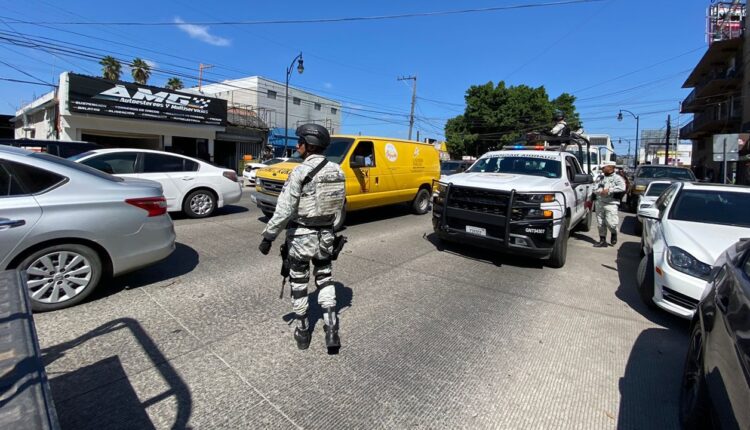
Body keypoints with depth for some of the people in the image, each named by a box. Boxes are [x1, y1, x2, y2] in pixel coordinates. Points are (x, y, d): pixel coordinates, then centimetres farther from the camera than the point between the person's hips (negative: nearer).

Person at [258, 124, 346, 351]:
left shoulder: (300, 172, -17)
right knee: (325, 279, 19)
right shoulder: (337, 170, 1)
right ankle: (331, 328, 12)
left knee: (299, 283, 13)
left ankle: (302, 331, 26)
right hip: (326, 234, 5)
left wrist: (268, 237, -10)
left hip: (301, 235, -5)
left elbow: (284, 210, -19)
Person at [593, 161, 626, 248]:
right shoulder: (600, 177, 15)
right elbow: (595, 188, 5)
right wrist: (600, 191, -14)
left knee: (610, 223, -10)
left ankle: (614, 234, 22)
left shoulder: (617, 178, -1)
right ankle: (602, 241, 14)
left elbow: (622, 188, -17)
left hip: (611, 203, -5)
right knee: (600, 223, 6)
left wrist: (609, 190, -19)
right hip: (599, 203, 5)